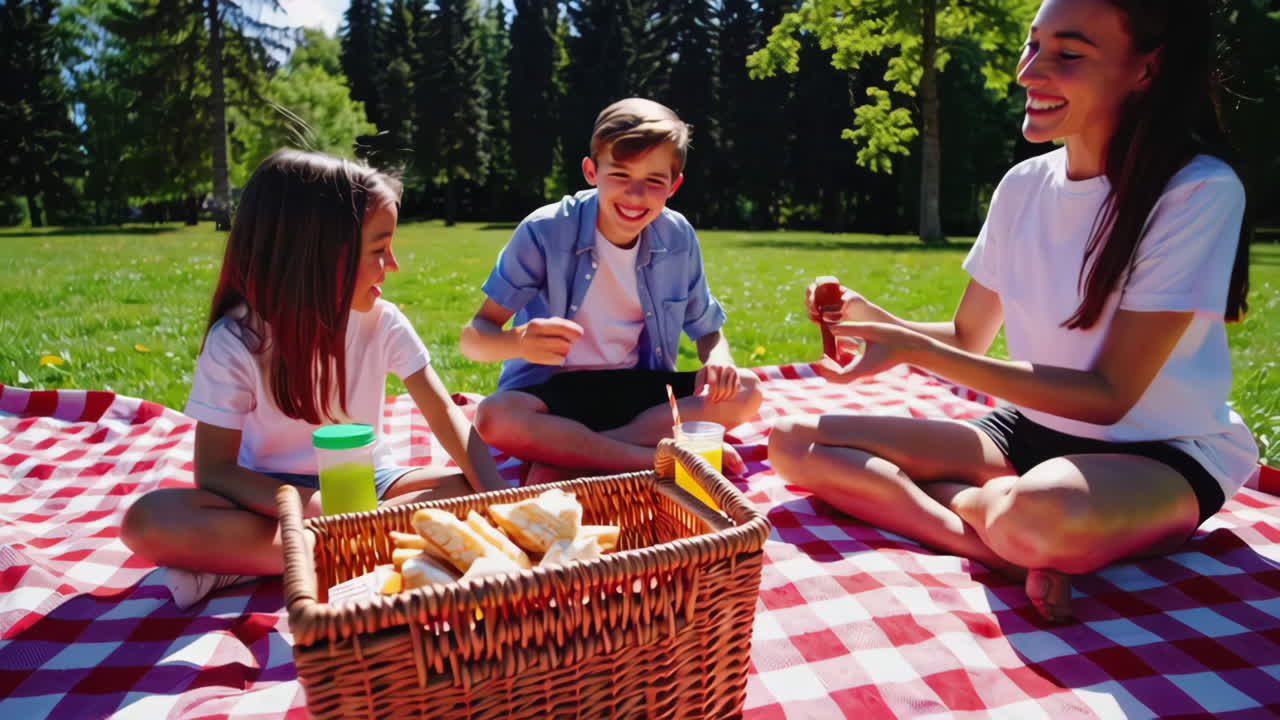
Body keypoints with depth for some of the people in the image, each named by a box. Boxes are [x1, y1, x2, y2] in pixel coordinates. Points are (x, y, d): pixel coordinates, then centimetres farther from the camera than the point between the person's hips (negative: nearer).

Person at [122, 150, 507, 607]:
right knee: (149, 520, -28)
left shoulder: (382, 321, -11)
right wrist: (315, 509, -33)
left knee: (470, 489, -26)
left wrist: (501, 497, -29)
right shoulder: (237, 339, -17)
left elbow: (445, 414, -13)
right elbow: (214, 470, -17)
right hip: (278, 498, -2)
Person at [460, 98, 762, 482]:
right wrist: (519, 342, -39)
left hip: (639, 389, 4)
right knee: (495, 417, -34)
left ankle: (564, 457, -21)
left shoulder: (678, 238, -4)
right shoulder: (544, 232, -14)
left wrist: (718, 361, -17)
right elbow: (473, 337, -14)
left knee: (744, 392, -18)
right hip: (551, 392, -3)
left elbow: (708, 329, 8)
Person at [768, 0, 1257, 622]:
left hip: (1161, 455, -6)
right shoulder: (1023, 185, 1)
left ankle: (974, 505, -11)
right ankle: (1012, 552, -20)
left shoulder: (1199, 191, -16)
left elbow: (1109, 395, -20)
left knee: (1034, 515, -44)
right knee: (794, 442, -11)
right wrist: (872, 318, -13)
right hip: (1027, 430, 6)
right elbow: (967, 340, 8)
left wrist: (914, 350, -27)